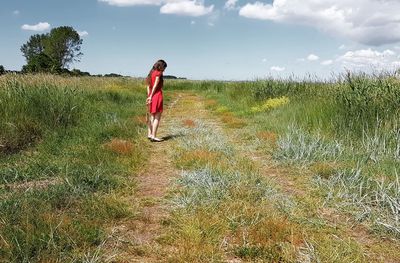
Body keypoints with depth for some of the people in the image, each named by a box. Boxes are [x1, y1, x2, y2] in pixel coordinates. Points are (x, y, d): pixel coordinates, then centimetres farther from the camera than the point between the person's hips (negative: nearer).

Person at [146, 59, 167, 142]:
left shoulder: (151, 73, 16)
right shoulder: (158, 73, -8)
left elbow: (148, 87, 11)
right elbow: (155, 86, -15)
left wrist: (149, 97, 7)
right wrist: (151, 97, -13)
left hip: (151, 96, 8)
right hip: (157, 95, -8)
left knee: (152, 116, 14)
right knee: (157, 117, -5)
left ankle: (149, 134, 15)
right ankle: (153, 136, -6)